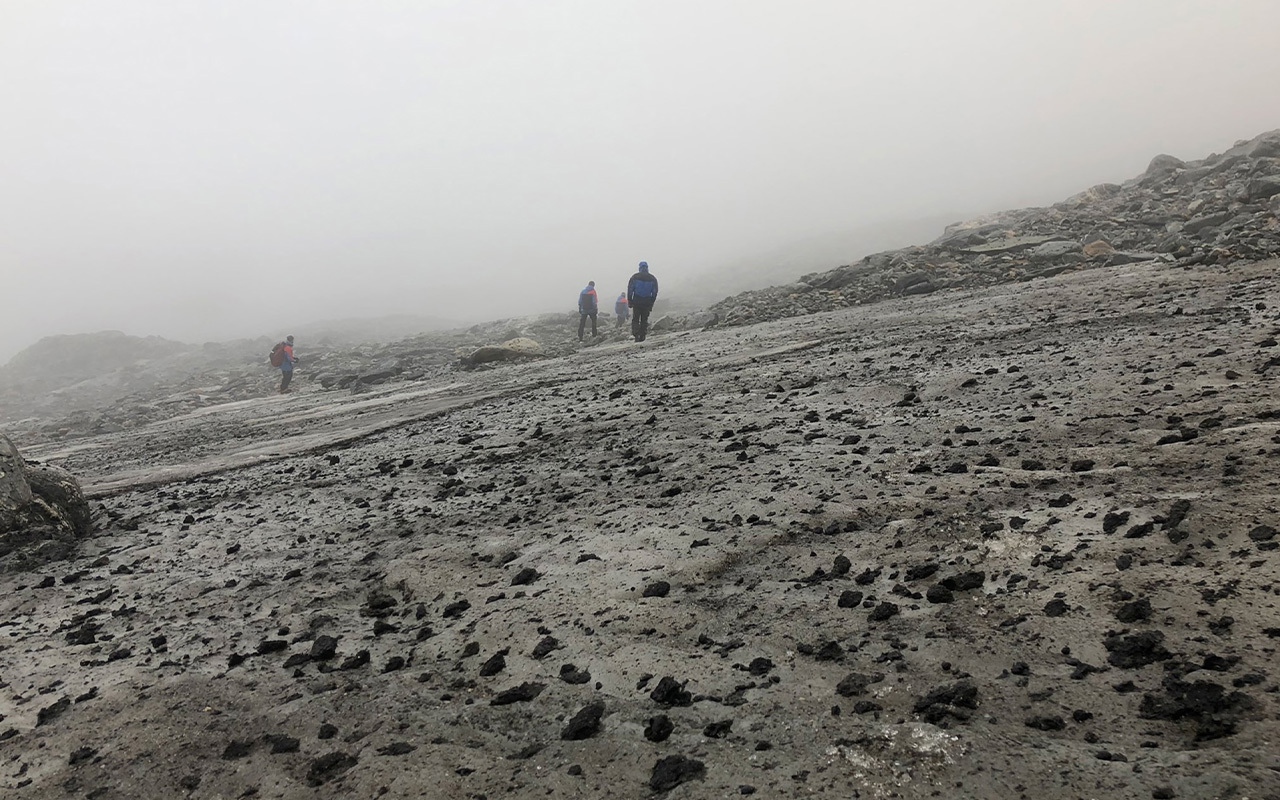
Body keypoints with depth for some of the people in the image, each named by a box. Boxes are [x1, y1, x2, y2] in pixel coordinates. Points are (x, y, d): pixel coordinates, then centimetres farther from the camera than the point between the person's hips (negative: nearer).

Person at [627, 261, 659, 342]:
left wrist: (629, 300, 2)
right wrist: (651, 303, 12)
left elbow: (630, 289, -3)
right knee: (644, 320, 10)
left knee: (635, 319, 6)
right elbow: (655, 292, 7)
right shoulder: (653, 279, 5)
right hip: (647, 303, 1)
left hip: (636, 301, -1)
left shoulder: (635, 277, -1)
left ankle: (636, 335, -7)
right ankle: (642, 336, 6)